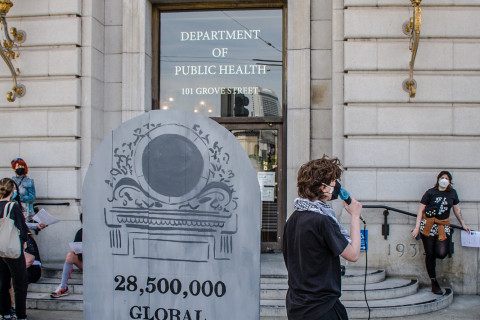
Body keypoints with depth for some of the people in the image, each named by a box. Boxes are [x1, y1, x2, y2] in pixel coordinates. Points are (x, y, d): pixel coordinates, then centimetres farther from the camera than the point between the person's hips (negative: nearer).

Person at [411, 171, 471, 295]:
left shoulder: (452, 193, 8)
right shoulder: (431, 192, -1)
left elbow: (457, 210, 21)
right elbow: (421, 209, -2)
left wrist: (463, 224, 24)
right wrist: (417, 227, -8)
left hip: (443, 226, 2)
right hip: (428, 225, -2)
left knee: (441, 253, -15)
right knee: (429, 254, -1)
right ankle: (433, 282, 11)